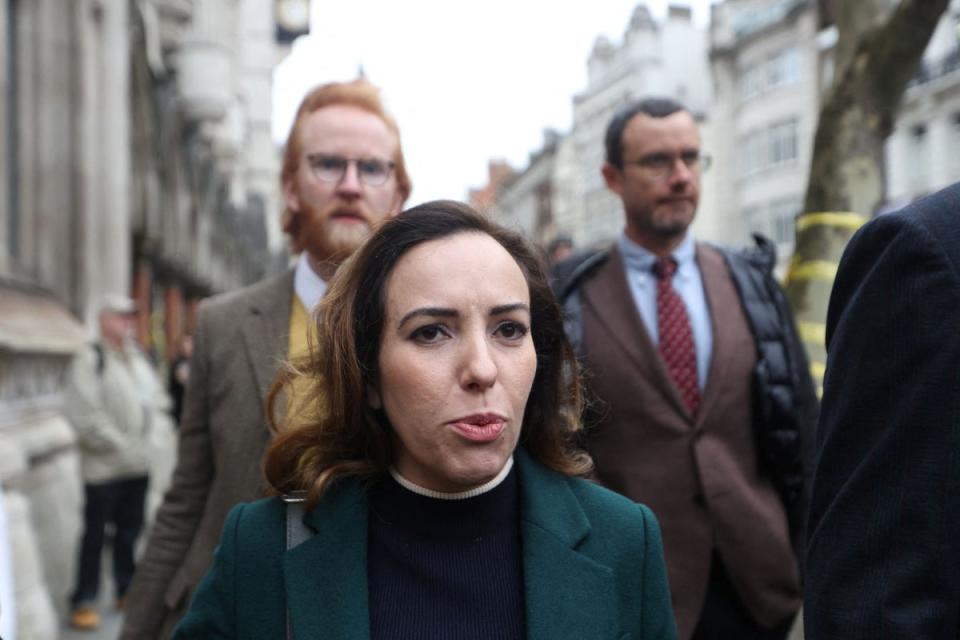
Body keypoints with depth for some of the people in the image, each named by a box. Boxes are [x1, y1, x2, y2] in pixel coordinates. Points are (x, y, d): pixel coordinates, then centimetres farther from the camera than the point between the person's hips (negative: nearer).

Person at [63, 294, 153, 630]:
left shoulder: (131, 357, 14)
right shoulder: (89, 359, -10)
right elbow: (83, 413, -16)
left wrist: (140, 439, 6)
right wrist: (116, 443, -13)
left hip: (136, 464, 7)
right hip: (103, 467, -7)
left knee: (129, 530, 16)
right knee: (95, 535, -1)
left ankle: (127, 590, 29)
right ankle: (84, 601, 9)